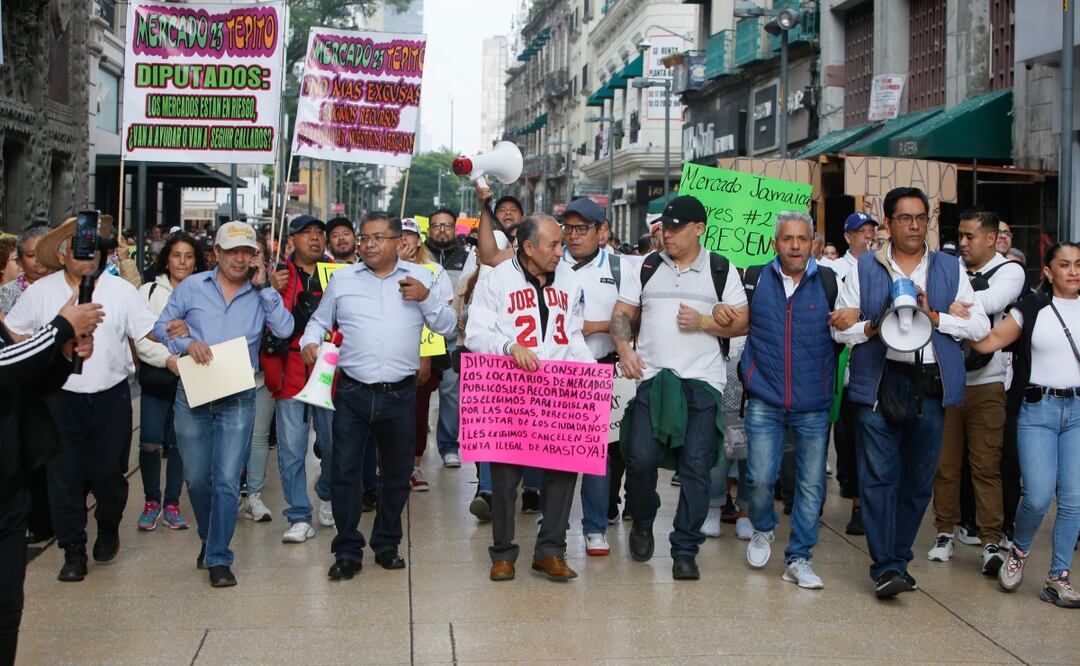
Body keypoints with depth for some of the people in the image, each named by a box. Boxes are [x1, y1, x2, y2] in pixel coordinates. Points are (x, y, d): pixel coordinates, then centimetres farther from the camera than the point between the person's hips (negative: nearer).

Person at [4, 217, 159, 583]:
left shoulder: (121, 290, 1)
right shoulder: (40, 292, 1)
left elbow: (150, 329, -1)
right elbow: (12, 331, 9)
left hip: (111, 398, 0)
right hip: (61, 399, 0)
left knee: (108, 473, 7)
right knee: (65, 475, 1)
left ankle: (108, 529, 35)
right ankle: (73, 550, 13)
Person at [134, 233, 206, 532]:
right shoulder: (149, 291, 4)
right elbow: (140, 339, -2)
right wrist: (168, 358, -15)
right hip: (156, 381, -1)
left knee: (179, 443, 5)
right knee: (149, 443, -5)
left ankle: (172, 503, 18)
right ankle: (151, 501, 14)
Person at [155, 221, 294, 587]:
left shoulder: (261, 295, 4)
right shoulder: (192, 287, 3)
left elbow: (285, 329, -10)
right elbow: (161, 326, 4)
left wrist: (262, 288, -10)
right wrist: (187, 343, -14)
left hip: (237, 400, -1)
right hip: (192, 395, 1)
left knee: (227, 481, -5)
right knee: (196, 478, 11)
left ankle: (218, 558, 3)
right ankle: (209, 540, 34)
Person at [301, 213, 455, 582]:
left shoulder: (420, 277, 6)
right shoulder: (342, 279, 7)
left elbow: (446, 326, 6)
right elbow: (319, 320, 16)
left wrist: (426, 298, -10)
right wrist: (309, 341, -5)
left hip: (400, 395, 1)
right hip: (353, 393, 0)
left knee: (396, 473, 11)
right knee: (345, 470, -3)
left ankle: (386, 544, 27)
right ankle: (348, 551, 7)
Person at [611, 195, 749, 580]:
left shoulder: (722, 270, 7)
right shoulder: (647, 268, 12)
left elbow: (742, 324, 5)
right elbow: (622, 314, 11)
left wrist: (704, 322, -11)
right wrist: (625, 351, -7)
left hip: (702, 381, -1)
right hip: (652, 378, 1)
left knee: (696, 466, -2)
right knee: (640, 458, -7)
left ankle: (685, 549, 7)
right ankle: (642, 523, 21)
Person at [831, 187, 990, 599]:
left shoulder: (950, 269, 12)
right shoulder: (865, 269, 8)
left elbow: (980, 326, 4)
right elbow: (841, 329, 5)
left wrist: (933, 316, -10)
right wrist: (875, 326, -13)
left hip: (931, 386, 2)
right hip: (880, 383, -2)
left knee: (919, 480, 7)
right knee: (879, 476, -7)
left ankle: (898, 559, 20)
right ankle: (886, 568, -5)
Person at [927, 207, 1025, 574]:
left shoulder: (1009, 271, -2)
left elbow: (990, 302, -22)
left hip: (986, 385, -3)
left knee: (986, 466, 0)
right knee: (945, 463, 8)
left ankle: (992, 541, 4)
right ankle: (945, 533, 19)